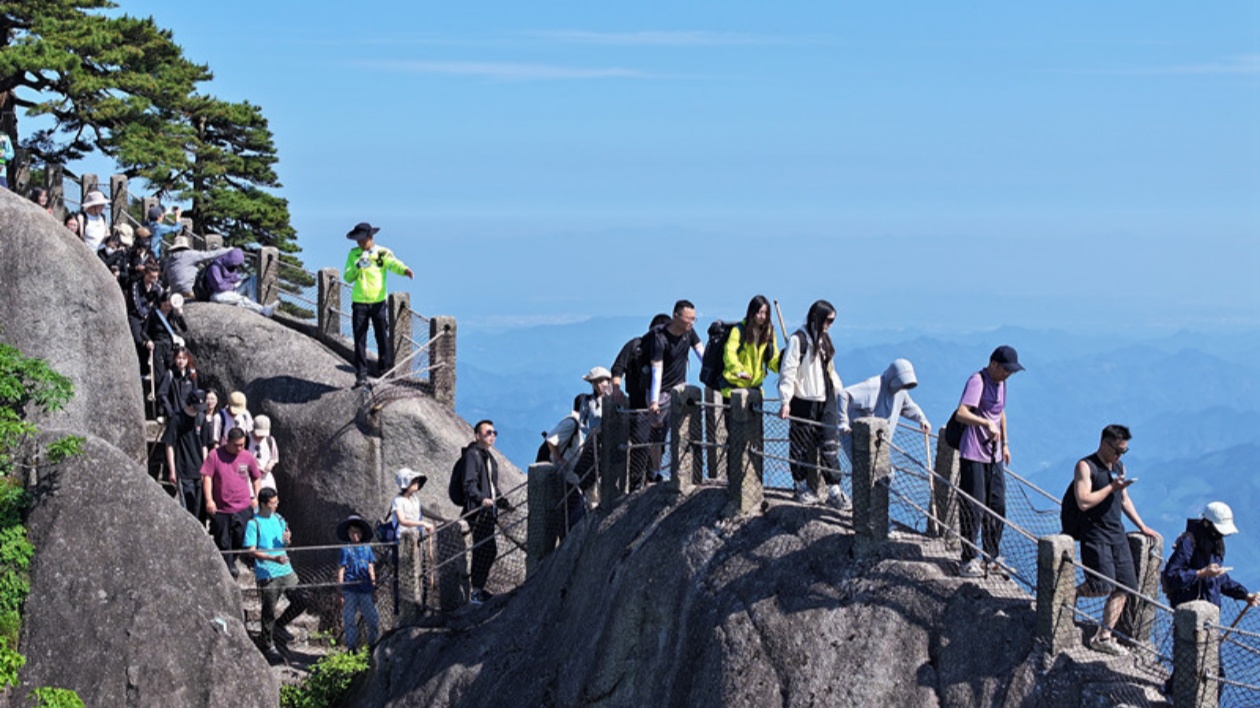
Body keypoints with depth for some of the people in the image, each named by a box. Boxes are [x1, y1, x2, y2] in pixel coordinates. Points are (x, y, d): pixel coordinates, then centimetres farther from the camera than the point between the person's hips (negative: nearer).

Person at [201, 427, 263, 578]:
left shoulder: (247, 457, 1)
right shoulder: (215, 456, -7)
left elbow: (256, 478, 15)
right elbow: (207, 477, -7)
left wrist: (256, 497, 9)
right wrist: (209, 500, -14)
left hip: (243, 508, 1)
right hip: (221, 509, -1)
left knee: (241, 538, 1)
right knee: (223, 541, 6)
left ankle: (232, 562, 25)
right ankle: (227, 565, 22)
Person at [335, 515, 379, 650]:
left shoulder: (367, 548, 10)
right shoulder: (346, 549, 3)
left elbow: (371, 570, 14)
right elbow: (341, 571, 3)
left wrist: (374, 588, 12)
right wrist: (340, 592, -1)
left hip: (365, 590, 2)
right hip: (350, 590, -2)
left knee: (373, 621, 0)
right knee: (350, 621, 3)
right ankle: (351, 648, 11)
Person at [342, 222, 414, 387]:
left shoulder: (383, 253, -1)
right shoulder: (353, 254, 7)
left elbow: (393, 264, -21)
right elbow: (347, 277, 1)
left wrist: (405, 270, -44)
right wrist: (357, 267, -18)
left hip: (378, 302, -2)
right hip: (359, 303, 2)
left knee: (383, 338, 2)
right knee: (360, 340, 2)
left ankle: (386, 372, 12)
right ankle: (361, 375, 6)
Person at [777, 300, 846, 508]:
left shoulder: (824, 339, 15)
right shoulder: (798, 339, -10)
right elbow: (788, 372, -14)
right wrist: (785, 401, -20)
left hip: (826, 401, 7)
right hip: (803, 402, -7)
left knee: (830, 445, 0)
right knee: (801, 446, 4)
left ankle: (834, 491, 0)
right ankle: (802, 486, 18)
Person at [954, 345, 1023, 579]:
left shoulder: (1000, 383, 13)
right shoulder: (977, 381, -15)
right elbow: (961, 414, -28)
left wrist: (1005, 444, 28)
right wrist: (987, 423, -39)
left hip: (994, 455, 9)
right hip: (973, 454, -9)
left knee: (997, 506, 11)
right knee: (973, 507, -6)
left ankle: (992, 557, 22)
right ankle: (969, 561, 0)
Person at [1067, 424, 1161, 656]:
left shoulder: (1119, 467, 16)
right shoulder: (1085, 466, -9)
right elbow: (1083, 502, -20)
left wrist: (1141, 526, 24)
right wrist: (1111, 487, -18)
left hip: (1117, 534, 8)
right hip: (1095, 534, -8)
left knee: (1123, 587, 1)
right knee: (1102, 586, -18)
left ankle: (1103, 637, 7)